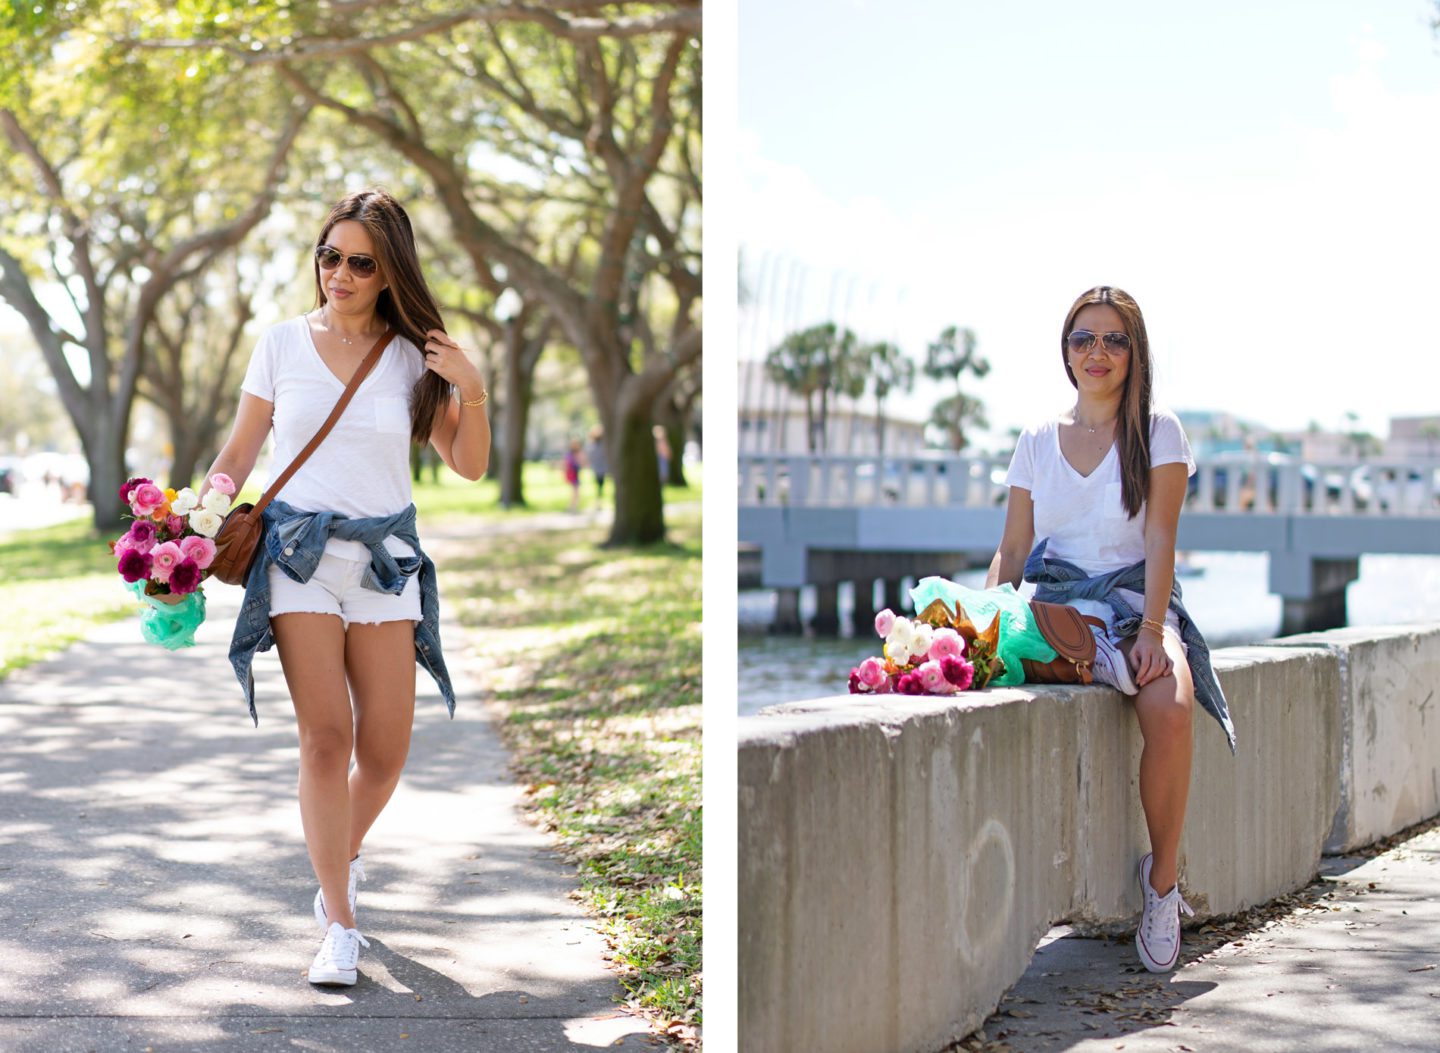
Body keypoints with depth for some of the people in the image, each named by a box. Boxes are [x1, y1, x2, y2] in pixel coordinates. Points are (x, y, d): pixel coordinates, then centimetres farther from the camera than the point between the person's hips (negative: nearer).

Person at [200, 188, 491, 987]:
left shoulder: (414, 357, 5)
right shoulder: (282, 344, 5)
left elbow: (469, 466, 6)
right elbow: (239, 453, 10)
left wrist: (472, 392, -9)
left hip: (385, 560, 1)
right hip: (298, 553, -1)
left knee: (385, 753, -1)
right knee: (326, 736, -13)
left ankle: (342, 856, 32)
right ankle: (339, 926, -5)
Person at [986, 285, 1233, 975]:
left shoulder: (1158, 431, 7)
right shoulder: (1037, 441, 15)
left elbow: (1160, 538, -4)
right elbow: (1011, 550, 15)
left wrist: (1151, 629, -17)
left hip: (1134, 601, -2)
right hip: (1052, 607, 2)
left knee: (1170, 711, -34)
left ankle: (1163, 879, -13)